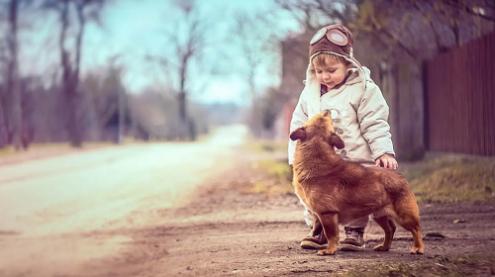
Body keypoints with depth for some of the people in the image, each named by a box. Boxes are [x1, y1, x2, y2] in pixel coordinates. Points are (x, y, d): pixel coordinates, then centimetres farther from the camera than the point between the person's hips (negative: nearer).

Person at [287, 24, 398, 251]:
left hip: (355, 160, -4)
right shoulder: (309, 92, 5)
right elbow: (299, 125, 12)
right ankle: (319, 230, 22)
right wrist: (296, 156, 7)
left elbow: (375, 125, -8)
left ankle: (355, 231, 17)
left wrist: (384, 151, -16)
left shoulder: (363, 89, -8)